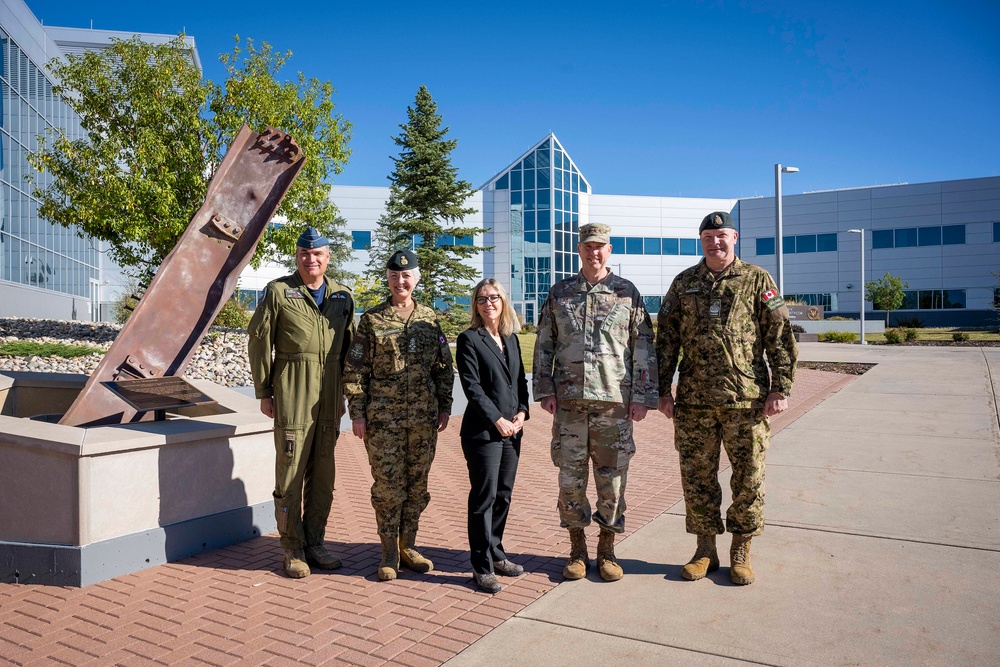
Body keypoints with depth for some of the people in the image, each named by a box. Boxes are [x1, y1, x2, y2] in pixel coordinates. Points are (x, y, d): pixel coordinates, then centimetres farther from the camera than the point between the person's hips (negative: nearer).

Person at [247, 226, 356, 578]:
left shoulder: (343, 296, 10)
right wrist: (263, 392, -3)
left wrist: (345, 392, 13)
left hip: (329, 400, 5)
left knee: (323, 476, 11)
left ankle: (314, 543, 25)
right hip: (292, 398, -4)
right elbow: (259, 341, -1)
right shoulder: (278, 291, -2)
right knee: (290, 475, 1)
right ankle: (293, 550, 15)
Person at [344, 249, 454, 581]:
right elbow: (355, 369, -1)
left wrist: (445, 407, 8)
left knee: (417, 483, 10)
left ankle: (408, 545, 25)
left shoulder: (429, 319, 9)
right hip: (383, 418, -3)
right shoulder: (372, 320, 0)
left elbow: (444, 367, 12)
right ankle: (389, 552, 16)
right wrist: (357, 413, -5)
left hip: (424, 417, 3)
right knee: (388, 484, 2)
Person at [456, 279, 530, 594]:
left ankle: (496, 554, 27)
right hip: (483, 432, -6)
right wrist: (497, 420, -14)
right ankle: (482, 567, 9)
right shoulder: (469, 339, -5)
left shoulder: (511, 338, 14)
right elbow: (471, 386, -11)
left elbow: (521, 379, 16)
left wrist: (522, 411, 0)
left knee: (503, 496, 13)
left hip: (512, 430, 6)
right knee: (484, 498, -1)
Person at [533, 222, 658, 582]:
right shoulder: (559, 293, 9)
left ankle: (607, 551, 20)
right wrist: (544, 390, 3)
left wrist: (642, 397, -2)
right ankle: (577, 550, 20)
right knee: (570, 477, 5)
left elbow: (643, 348, 4)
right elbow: (543, 346, 11)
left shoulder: (627, 293, 5)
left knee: (612, 477, 5)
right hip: (569, 401, 1)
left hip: (614, 401, -1)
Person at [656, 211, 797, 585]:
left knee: (749, 478, 6)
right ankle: (705, 550, 23)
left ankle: (741, 551, 23)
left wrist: (780, 388, -5)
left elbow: (780, 337, 2)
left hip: (747, 399, -1)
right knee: (697, 477, 7)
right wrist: (664, 391, 5)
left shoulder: (757, 280, 4)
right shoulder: (683, 284, 10)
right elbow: (666, 340, 10)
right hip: (693, 401, 2)